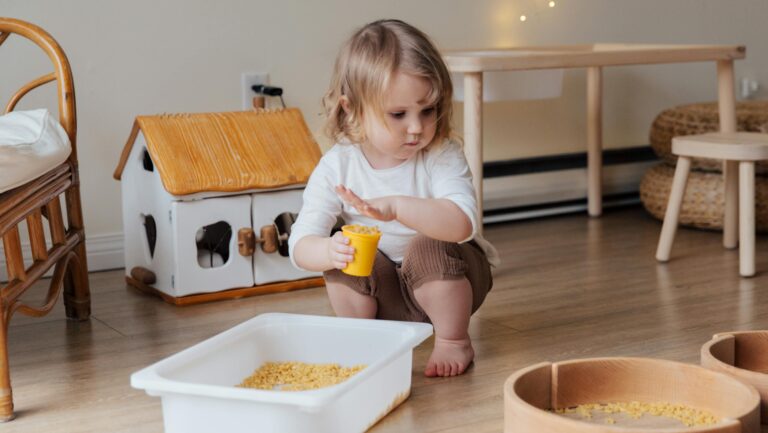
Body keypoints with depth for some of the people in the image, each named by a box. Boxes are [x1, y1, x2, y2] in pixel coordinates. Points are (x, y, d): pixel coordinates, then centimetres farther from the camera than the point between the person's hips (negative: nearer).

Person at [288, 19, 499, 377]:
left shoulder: (443, 156, -21)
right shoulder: (338, 166, -15)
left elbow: (463, 223, -39)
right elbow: (300, 245, -20)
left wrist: (397, 207, -54)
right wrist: (329, 251, -45)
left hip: (447, 280, -2)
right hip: (383, 294, 2)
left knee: (426, 248, -31)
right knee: (344, 256, -25)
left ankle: (453, 340, -7)